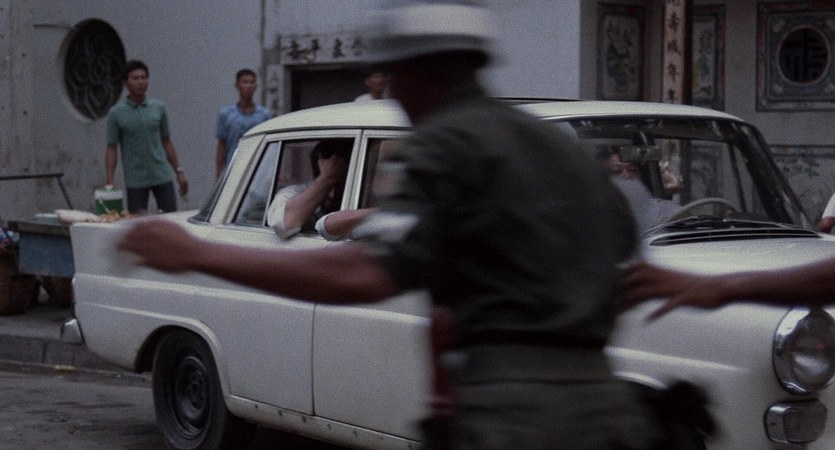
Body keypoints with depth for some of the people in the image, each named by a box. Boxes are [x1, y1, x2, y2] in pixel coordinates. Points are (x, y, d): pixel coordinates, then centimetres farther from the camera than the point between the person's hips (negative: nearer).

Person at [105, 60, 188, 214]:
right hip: (135, 181, -2)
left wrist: (179, 171, 9)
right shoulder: (116, 113, -2)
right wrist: (110, 181, -12)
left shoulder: (158, 108, 7)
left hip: (162, 177, 2)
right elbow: (111, 149, -2)